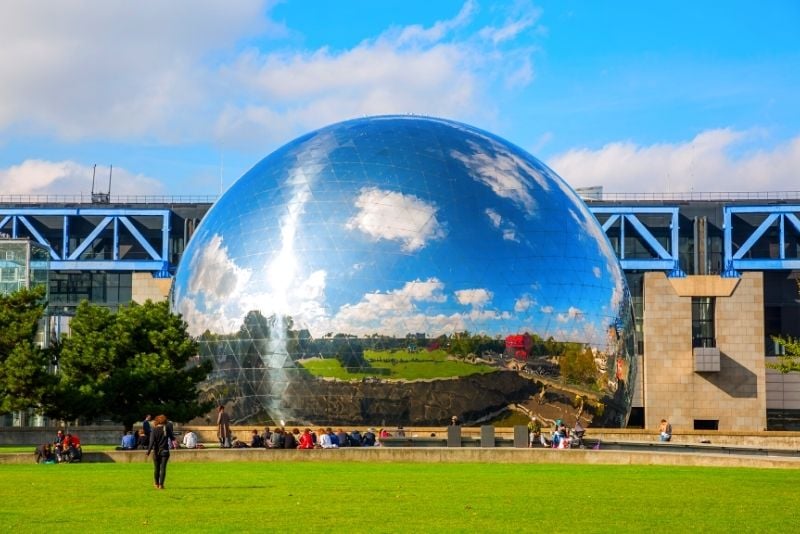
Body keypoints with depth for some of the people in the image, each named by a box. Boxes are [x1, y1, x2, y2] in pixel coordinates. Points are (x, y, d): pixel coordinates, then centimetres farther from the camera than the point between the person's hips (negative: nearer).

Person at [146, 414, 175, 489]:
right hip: (165, 451, 0)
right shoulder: (167, 429, -3)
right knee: (163, 468, 0)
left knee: (156, 468, 14)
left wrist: (148, 451, -14)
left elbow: (152, 442, -15)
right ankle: (161, 484, -7)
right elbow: (172, 438, 10)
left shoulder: (154, 431, -8)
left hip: (156, 452, 0)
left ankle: (156, 483, 28)